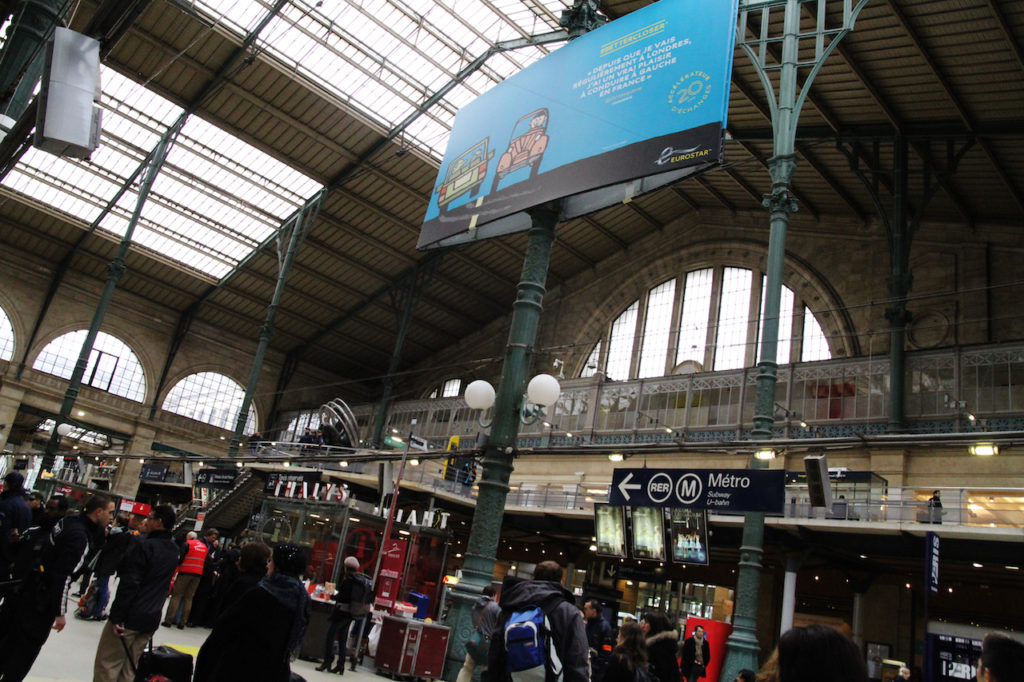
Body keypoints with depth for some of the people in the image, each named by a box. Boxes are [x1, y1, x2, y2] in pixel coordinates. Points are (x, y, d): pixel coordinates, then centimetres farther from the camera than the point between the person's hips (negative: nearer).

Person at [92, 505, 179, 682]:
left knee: (107, 664, 2)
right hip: (151, 620, 7)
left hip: (130, 617, -7)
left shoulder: (145, 546, -15)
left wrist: (117, 616, -17)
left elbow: (129, 583, -20)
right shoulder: (174, 550, 8)